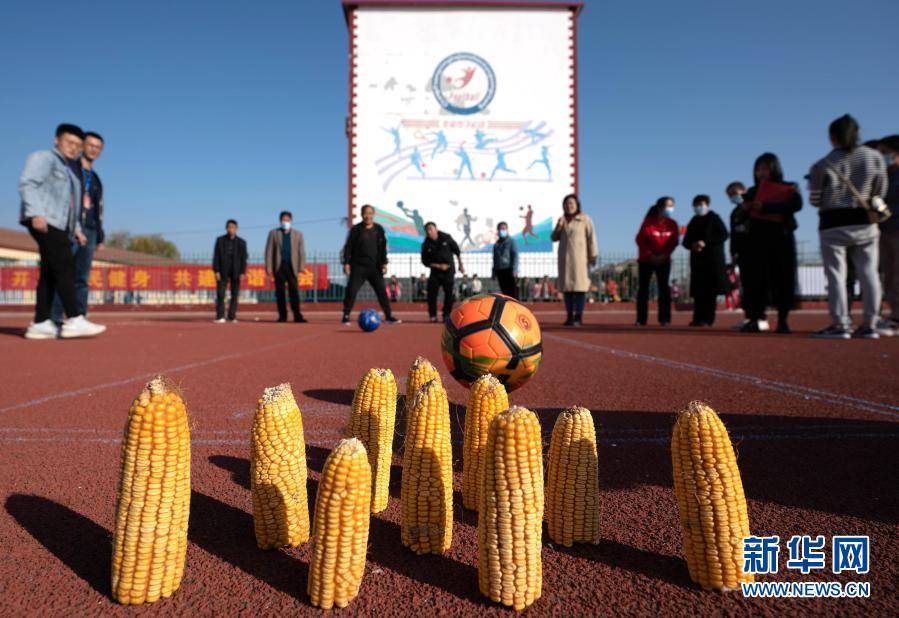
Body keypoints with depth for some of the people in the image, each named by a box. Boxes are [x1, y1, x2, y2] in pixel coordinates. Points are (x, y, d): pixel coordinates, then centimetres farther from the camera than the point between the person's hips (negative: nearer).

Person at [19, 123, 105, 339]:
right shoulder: (43, 158, 3)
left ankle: (40, 324, 1)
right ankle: (74, 320, -24)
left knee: (50, 273, 2)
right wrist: (36, 213, -25)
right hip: (44, 222, -9)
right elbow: (27, 184, -12)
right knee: (65, 267, -18)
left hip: (59, 225, 9)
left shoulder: (68, 170, 29)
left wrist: (76, 229, 20)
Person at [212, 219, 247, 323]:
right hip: (223, 271, -1)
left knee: (235, 294, 1)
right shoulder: (220, 240, 4)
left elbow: (243, 258, 2)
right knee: (220, 294, -6)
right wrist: (216, 271, -7)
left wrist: (242, 273, -6)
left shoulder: (241, 242, 4)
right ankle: (220, 317, -5)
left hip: (236, 271, 1)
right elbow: (216, 256, 1)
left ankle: (232, 316, 7)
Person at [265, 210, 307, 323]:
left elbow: (301, 251, 7)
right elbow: (269, 251, 5)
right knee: (280, 292, 1)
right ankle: (282, 316, 6)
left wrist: (301, 266, -3)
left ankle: (297, 315, -9)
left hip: (292, 267, 0)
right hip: (279, 267, 0)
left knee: (294, 291, -7)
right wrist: (268, 267, -3)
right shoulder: (273, 233, 9)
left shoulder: (298, 234, 11)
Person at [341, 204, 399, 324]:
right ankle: (346, 316, 6)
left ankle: (388, 316, 8)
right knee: (351, 291, -4)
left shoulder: (379, 229, 7)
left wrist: (384, 263, 3)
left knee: (382, 291, 0)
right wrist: (346, 263, -7)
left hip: (374, 267, 2)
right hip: (358, 266, -2)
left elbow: (383, 247, 10)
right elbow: (348, 247, 0)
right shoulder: (356, 229, -1)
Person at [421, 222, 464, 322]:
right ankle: (432, 315, 2)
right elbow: (425, 261, -5)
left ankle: (446, 315, 12)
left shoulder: (446, 237, -8)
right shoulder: (426, 245, -8)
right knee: (431, 293, -9)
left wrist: (461, 265, 5)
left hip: (449, 271, 0)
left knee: (449, 293, 0)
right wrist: (439, 266, -14)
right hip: (435, 271, 0)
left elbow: (457, 250, 4)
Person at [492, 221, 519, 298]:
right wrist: (494, 271, 18)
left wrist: (515, 269, -16)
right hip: (499, 270, 5)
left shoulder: (511, 241, 1)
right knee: (504, 291, 6)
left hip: (509, 269, -5)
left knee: (512, 291, -9)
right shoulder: (496, 244, 17)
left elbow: (515, 256, -6)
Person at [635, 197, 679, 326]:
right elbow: (640, 240, -10)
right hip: (646, 260, -2)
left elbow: (674, 241, 0)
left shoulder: (672, 224, -1)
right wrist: (650, 255, -16)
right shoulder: (649, 222, -9)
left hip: (664, 261, 2)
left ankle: (664, 319, 2)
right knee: (643, 288, -1)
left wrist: (664, 255, -13)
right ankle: (641, 319, 5)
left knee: (664, 288, -2)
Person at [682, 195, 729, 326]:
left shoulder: (714, 218, 3)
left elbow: (723, 235, -7)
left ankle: (708, 319, -7)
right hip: (697, 260, 5)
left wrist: (705, 242, -15)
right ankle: (698, 318, 5)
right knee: (698, 291, 2)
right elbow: (686, 241, 16)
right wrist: (692, 245, -7)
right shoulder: (693, 222, 18)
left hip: (713, 259, -5)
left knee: (711, 291, -7)